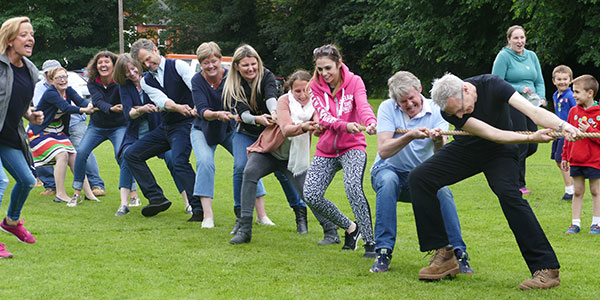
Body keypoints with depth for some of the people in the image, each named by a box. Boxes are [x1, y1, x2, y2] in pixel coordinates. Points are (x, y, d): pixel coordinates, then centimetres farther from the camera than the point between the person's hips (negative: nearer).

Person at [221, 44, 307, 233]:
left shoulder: (266, 76, -16)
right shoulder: (233, 86, -13)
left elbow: (271, 97, -37)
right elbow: (242, 112, -25)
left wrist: (274, 112, -59)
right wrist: (257, 119, -46)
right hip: (246, 133, 1)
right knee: (241, 167, -21)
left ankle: (300, 212, 7)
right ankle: (241, 216, -11)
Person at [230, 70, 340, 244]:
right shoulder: (284, 101, -17)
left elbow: (319, 128, -31)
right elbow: (286, 129, -35)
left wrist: (318, 128, -55)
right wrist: (303, 127, -55)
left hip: (295, 158, 2)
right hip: (267, 152, -2)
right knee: (249, 173, -27)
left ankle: (331, 231, 1)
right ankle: (245, 229, -26)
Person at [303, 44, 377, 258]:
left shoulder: (354, 82, -5)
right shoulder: (315, 87, -1)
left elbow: (363, 105, -25)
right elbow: (324, 117, -16)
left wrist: (371, 122, -49)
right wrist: (345, 125, -37)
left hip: (352, 146, -3)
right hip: (326, 149, 4)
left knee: (353, 187, -30)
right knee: (311, 195, -13)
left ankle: (370, 242, -23)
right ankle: (350, 227, 10)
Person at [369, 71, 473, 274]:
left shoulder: (435, 111, -9)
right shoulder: (387, 108, -11)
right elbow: (383, 151, -22)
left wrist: (439, 141, -43)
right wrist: (410, 136, -37)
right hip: (390, 170, -1)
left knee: (443, 191, -30)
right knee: (388, 181, -35)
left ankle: (458, 253, -22)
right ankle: (383, 252, -32)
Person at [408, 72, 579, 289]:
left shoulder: (491, 85, -27)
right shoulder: (449, 110, -23)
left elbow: (533, 111, -35)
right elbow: (492, 134, -30)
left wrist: (562, 126, -53)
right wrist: (531, 138, -40)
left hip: (499, 153, -3)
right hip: (466, 149, 3)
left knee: (507, 192, -31)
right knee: (419, 178, -13)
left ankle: (547, 269, -29)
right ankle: (444, 255, -7)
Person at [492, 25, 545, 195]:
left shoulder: (532, 56, 14)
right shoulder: (503, 57, -6)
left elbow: (539, 82, 17)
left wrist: (541, 98, -2)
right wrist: (520, 89, -16)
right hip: (511, 106, -7)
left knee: (532, 146, 7)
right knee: (521, 145, -7)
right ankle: (519, 184, 5)